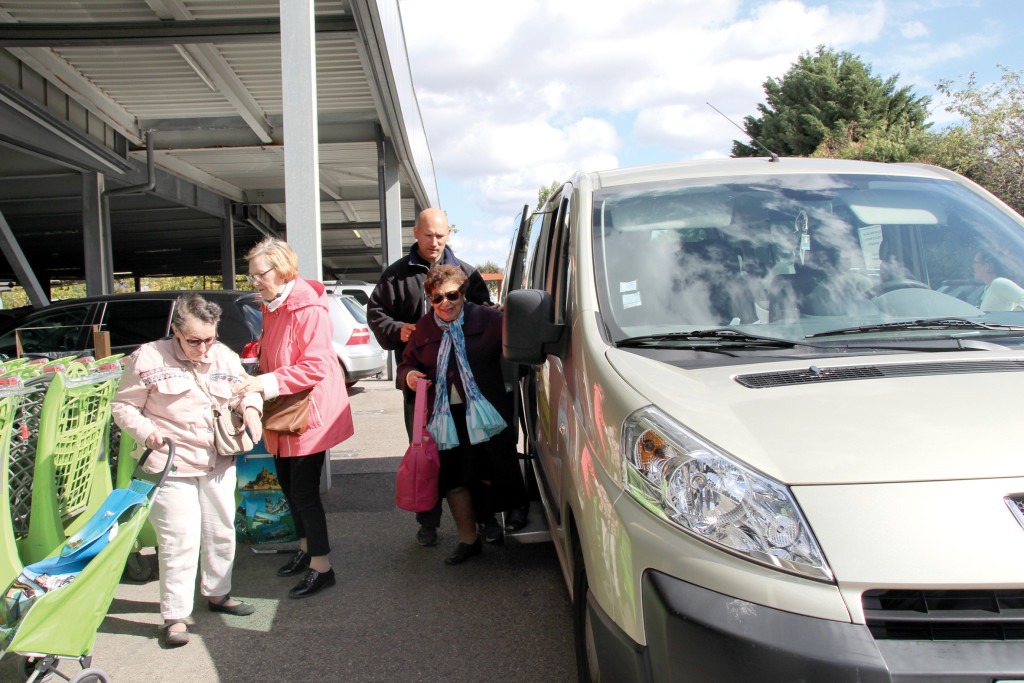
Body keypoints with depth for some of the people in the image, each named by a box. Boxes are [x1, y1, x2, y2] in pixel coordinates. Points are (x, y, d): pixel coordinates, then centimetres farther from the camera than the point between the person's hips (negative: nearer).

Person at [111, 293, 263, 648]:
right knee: (179, 539, -5)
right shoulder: (148, 358, -9)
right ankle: (174, 615, 8)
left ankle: (218, 593, 36)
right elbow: (123, 406, -3)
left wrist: (250, 408, -6)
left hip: (219, 463, 5)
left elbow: (246, 388, 17)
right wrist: (146, 431, -20)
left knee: (221, 531, 16)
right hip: (172, 464, -5)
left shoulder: (225, 357, 3)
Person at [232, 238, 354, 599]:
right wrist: (255, 383, 5)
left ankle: (321, 566, 7)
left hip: (309, 413, -9)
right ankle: (306, 547, 37)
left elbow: (315, 367, -25)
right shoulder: (271, 308, 11)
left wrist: (268, 382, -30)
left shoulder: (308, 310, -20)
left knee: (304, 491, -6)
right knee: (288, 485, 19)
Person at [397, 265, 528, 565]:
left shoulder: (486, 318, -2)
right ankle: (468, 540, 24)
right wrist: (409, 376, -2)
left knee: (491, 475, 0)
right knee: (454, 481, 7)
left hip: (485, 413, -3)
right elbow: (406, 363, 19)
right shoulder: (423, 328, 8)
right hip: (444, 416, 4)